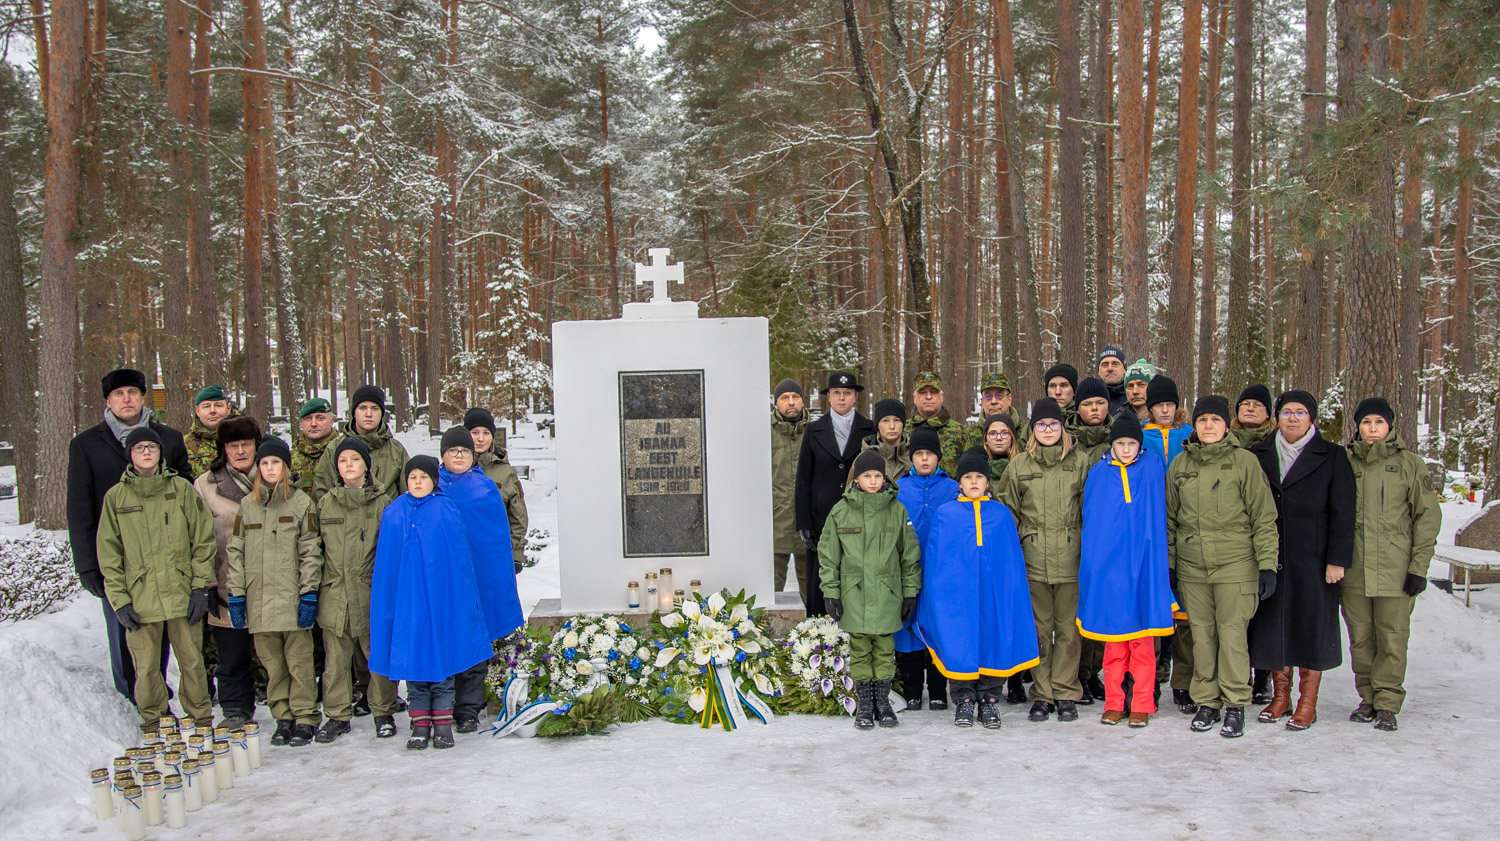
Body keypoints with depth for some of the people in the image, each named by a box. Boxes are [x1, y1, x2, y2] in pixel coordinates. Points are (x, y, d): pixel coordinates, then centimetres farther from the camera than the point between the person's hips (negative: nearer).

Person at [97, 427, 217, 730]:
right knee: (146, 668, 4)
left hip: (182, 594, 0)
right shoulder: (116, 497, 5)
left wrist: (201, 587, -2)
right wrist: (119, 600, -2)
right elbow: (109, 554, 6)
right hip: (139, 600, 0)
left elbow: (203, 539, 4)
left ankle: (201, 721, 19)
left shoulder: (181, 489, 4)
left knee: (192, 662, 5)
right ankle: (154, 725, 21)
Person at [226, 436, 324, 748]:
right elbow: (236, 552, 11)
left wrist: (309, 594, -7)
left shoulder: (301, 502, 3)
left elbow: (311, 552, 0)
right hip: (259, 600, 3)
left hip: (292, 598, -3)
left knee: (299, 661, -2)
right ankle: (283, 717, 15)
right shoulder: (247, 504, 12)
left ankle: (305, 719, 7)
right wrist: (236, 595, 4)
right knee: (272, 664, 6)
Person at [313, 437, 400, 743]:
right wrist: (312, 587, 9)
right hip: (334, 595, 2)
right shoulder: (325, 503, 10)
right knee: (335, 659, 6)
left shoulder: (381, 503, 3)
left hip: (371, 594, -2)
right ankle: (338, 715, 19)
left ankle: (383, 712, 18)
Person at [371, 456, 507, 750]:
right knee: (411, 657, 4)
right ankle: (420, 725, 12)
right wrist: (385, 602, 6)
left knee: (442, 658, 2)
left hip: (441, 595, -2)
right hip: (407, 598, 2)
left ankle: (443, 724, 10)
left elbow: (460, 556, 1)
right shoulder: (393, 514, 7)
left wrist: (462, 598, -3)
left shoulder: (448, 511, 0)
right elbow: (385, 564, 10)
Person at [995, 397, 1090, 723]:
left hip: (1070, 559, -1)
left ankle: (1066, 693, 13)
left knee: (1068, 628, 3)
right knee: (1039, 628, 5)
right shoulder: (1019, 465, 8)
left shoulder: (1079, 462, 6)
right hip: (1033, 560, 1)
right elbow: (1007, 513, 12)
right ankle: (1042, 694, 14)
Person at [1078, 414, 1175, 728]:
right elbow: (1090, 522, 10)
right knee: (1113, 637, 4)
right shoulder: (1098, 474, 8)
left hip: (1142, 565, -1)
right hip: (1107, 567, 1)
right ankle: (1113, 703, 12)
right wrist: (1093, 563, 6)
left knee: (1142, 637, 0)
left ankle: (1142, 705, 7)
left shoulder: (1152, 468, 5)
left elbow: (1157, 519, 8)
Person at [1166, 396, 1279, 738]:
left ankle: (1235, 705, 10)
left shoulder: (1245, 462, -1)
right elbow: (1170, 519, 14)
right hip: (1192, 568, 3)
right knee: (1202, 635, 7)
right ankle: (1206, 702, 18)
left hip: (1236, 565, -3)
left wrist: (1267, 564, -6)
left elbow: (1264, 518, -1)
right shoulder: (1180, 464, 9)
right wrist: (1168, 564, 11)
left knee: (1232, 633, -2)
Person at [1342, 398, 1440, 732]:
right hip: (1353, 569, 2)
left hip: (1395, 569, -2)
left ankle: (1387, 702, 11)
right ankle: (1368, 698, 20)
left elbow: (1428, 515, 2)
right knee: (1360, 638, 7)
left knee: (1392, 638, 0)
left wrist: (1419, 566, -4)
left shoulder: (1409, 463, 2)